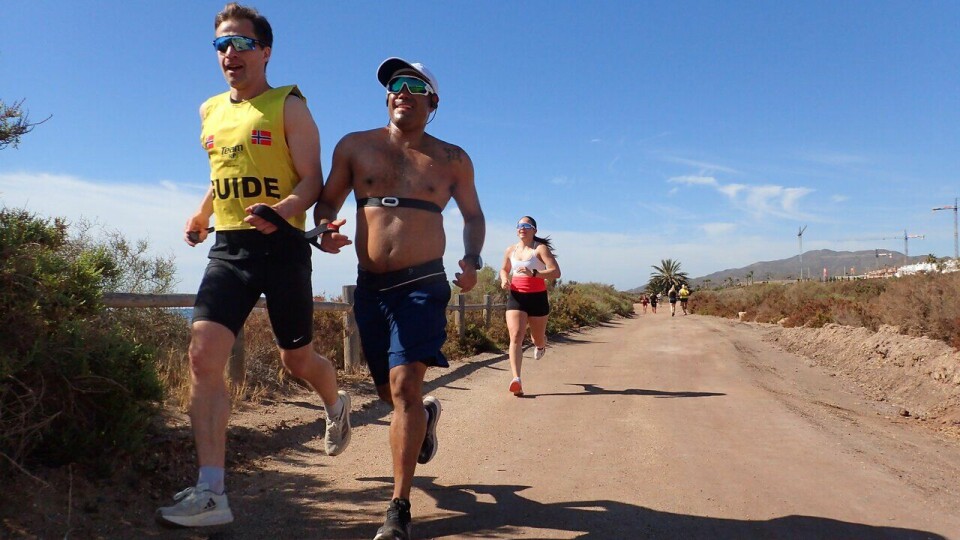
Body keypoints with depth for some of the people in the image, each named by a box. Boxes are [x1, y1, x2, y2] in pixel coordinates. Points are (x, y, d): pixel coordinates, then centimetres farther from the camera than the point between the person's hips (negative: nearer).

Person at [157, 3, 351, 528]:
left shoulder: (288, 106, -2)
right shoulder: (210, 111, 16)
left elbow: (312, 180, -10)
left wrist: (278, 211, -28)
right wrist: (201, 214, 20)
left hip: (281, 245, -5)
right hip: (227, 248, 5)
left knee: (297, 360, 8)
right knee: (203, 355, -11)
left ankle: (337, 406, 44)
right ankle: (210, 494, -7)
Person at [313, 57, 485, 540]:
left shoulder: (452, 160, 5)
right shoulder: (355, 147, 6)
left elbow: (473, 215, 17)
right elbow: (326, 201, 11)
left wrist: (472, 260, -1)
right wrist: (325, 231, -13)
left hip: (423, 285, -3)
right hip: (370, 287, 3)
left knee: (404, 387, -15)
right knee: (390, 391, 15)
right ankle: (426, 413, 51)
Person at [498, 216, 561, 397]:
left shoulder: (540, 248, -7)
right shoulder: (511, 250, 9)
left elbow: (556, 272, -16)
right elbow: (504, 269, 26)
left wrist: (533, 273, -30)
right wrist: (504, 279, 2)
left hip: (537, 298, -2)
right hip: (516, 297, 3)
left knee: (538, 339, 15)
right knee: (515, 337, -16)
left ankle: (540, 345, 56)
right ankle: (516, 379, -24)